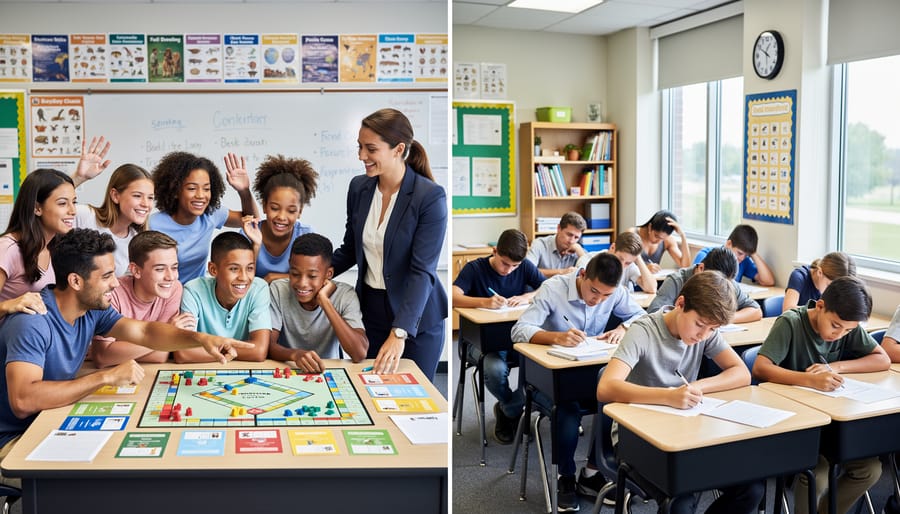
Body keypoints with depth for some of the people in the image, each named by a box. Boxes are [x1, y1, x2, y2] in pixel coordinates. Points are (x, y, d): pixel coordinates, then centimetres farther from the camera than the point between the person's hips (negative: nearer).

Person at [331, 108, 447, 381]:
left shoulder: (430, 196, -18)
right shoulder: (358, 187, 0)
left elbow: (422, 271, -23)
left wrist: (399, 333, -32)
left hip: (415, 320, -4)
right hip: (370, 310, 5)